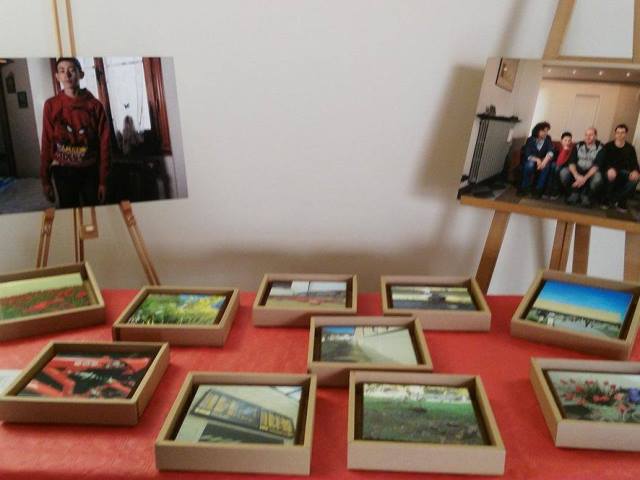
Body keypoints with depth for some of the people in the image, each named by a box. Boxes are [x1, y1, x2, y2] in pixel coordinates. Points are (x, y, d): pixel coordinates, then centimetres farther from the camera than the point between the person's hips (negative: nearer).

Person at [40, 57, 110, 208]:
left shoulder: (95, 105, -5)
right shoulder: (51, 105, -3)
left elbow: (103, 144, -3)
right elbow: (47, 144, 0)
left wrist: (103, 180, -5)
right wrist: (45, 180, -1)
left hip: (90, 170, 0)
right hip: (63, 171, 0)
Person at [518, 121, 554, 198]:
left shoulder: (548, 139, -4)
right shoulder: (530, 140, -9)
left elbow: (550, 151, -21)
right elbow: (528, 155, -19)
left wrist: (544, 161, -41)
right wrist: (537, 160, -38)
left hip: (542, 161, 2)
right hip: (531, 161, -2)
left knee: (547, 164, -31)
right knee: (530, 164, -36)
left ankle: (538, 189, -27)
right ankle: (524, 187, -21)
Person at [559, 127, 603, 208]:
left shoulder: (600, 148, -8)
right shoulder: (578, 146, 0)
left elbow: (596, 166, -17)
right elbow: (571, 162, -9)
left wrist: (585, 178, -31)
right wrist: (577, 176, -28)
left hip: (591, 172, -2)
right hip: (577, 171, 2)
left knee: (598, 178, -36)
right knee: (564, 172, -26)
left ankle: (586, 196, -7)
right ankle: (574, 194, -4)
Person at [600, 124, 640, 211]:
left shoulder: (630, 148, 3)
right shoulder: (608, 146, -4)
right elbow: (603, 161, -15)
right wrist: (610, 169, -40)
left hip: (623, 172, 3)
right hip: (610, 170, -2)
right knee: (611, 176, -38)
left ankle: (617, 200, -15)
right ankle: (608, 199, -15)